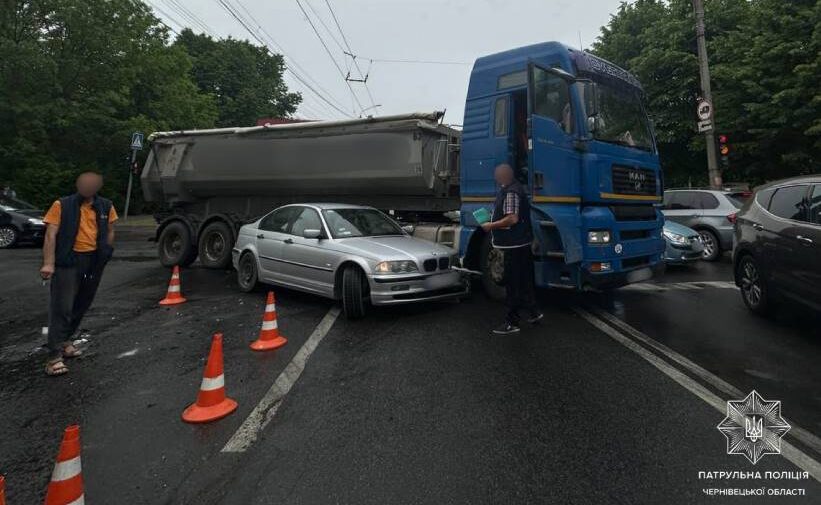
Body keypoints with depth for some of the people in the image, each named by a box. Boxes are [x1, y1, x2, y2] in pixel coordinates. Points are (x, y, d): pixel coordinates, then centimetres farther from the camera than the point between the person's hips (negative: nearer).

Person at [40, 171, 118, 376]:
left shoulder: (106, 207, 5)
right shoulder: (62, 205, -7)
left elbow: (109, 232, 14)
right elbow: (51, 235, -9)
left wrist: (104, 257, 10)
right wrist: (48, 263, -17)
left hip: (94, 260, 5)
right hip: (68, 260, -4)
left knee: (81, 305, 15)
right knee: (62, 307, -7)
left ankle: (64, 340, 33)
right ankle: (55, 355, -5)